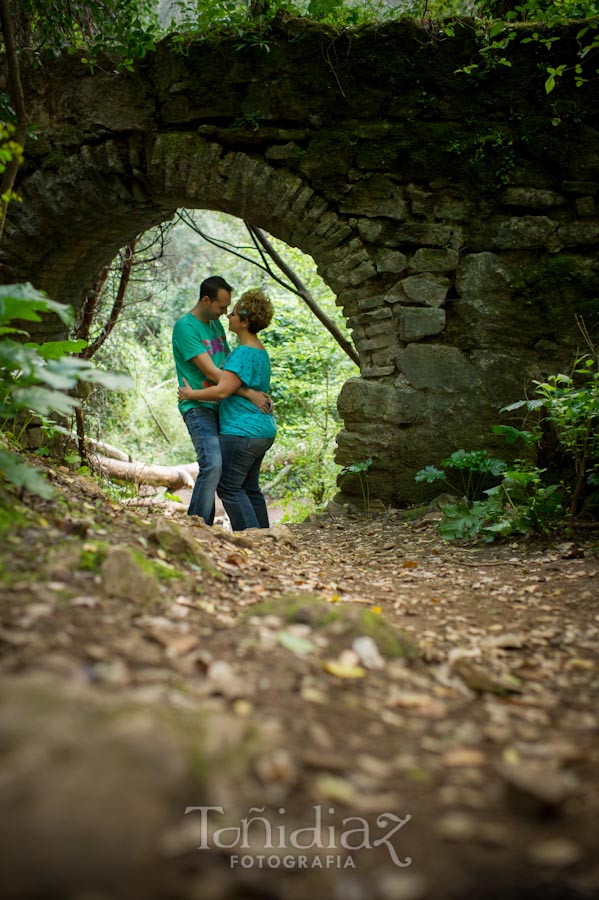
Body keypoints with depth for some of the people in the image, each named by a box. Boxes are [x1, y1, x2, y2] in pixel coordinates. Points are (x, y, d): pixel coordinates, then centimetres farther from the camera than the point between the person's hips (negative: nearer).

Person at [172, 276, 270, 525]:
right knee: (213, 465, -23)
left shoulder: (216, 324, 16)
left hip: (218, 406, 8)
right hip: (198, 407, -8)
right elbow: (210, 372, -17)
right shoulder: (185, 326, -10)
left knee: (215, 468, 6)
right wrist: (249, 394, -19)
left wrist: (261, 394, 6)